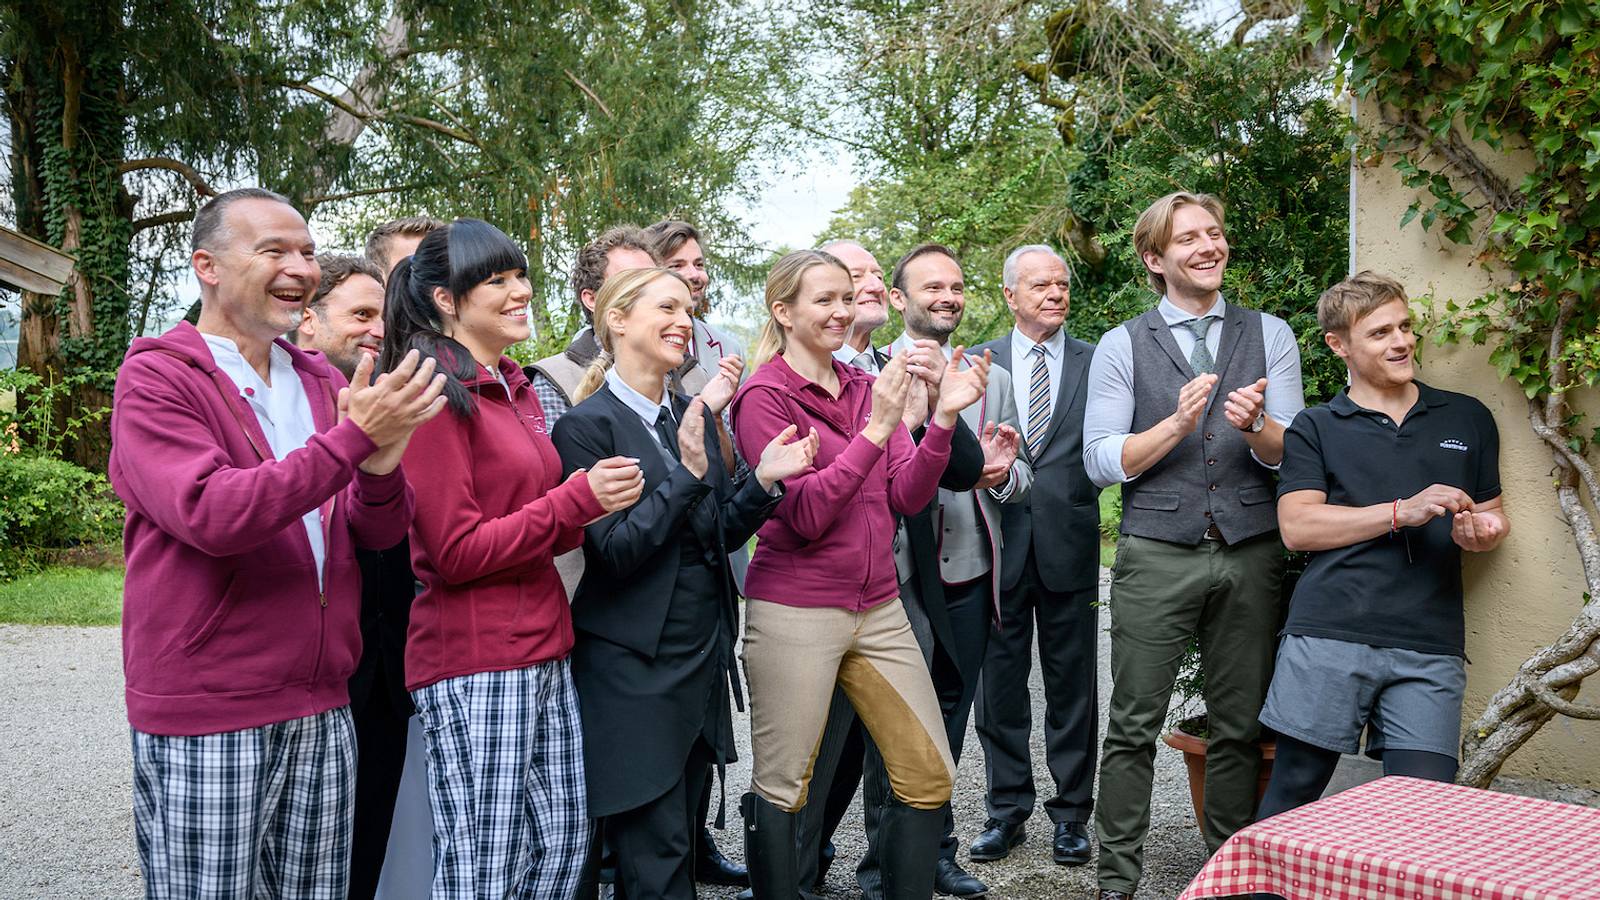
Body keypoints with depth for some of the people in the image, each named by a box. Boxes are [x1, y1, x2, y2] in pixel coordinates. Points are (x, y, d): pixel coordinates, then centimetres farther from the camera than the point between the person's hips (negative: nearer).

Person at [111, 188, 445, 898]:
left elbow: (380, 533, 5)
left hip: (322, 713, 6)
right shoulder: (156, 378, -6)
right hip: (205, 722, -5)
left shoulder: (322, 382, 12)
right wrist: (355, 437, -25)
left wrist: (380, 467, -17)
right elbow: (210, 515, -22)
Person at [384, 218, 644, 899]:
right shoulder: (434, 391, -11)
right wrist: (579, 498, -17)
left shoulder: (516, 389, 15)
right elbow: (456, 550, -15)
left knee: (562, 840, 14)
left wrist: (592, 506, 2)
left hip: (544, 653, 8)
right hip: (473, 665, -8)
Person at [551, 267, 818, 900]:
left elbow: (721, 534, 11)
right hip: (635, 666, -7)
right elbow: (612, 553, -18)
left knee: (679, 840, 18)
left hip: (704, 651, 7)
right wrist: (688, 473, -23)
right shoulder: (587, 425, -12)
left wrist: (763, 480, -6)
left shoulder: (692, 415, 8)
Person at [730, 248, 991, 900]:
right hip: (794, 612, -6)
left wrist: (944, 416, -12)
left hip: (877, 607, 6)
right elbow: (803, 515, -17)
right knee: (782, 790, 5)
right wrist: (876, 429, -22)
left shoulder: (864, 388, 9)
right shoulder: (765, 397, -8)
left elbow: (908, 496, 1)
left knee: (930, 777, 8)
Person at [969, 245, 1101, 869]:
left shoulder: (1096, 362, 5)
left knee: (1072, 687, 9)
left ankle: (1070, 814, 23)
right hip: (1000, 541, 1)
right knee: (1000, 684, 9)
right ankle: (1007, 811, 23)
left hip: (1069, 543, 0)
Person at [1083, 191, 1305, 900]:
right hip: (1156, 555, -2)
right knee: (1134, 726, 1)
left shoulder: (1270, 335, 10)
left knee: (1239, 727, 10)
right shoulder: (1122, 346, 4)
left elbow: (1292, 454, 3)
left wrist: (1255, 426, -19)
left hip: (1251, 554, 2)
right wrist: (1177, 423, -17)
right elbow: (1101, 461, -3)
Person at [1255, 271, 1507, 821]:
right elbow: (1297, 526, -3)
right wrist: (1403, 512, -12)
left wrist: (1482, 532, 1)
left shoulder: (1467, 419, 19)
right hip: (1329, 637, -2)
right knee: (1293, 792, 4)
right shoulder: (1314, 429, 10)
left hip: (1430, 649, 2)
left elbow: (1493, 515, 26)